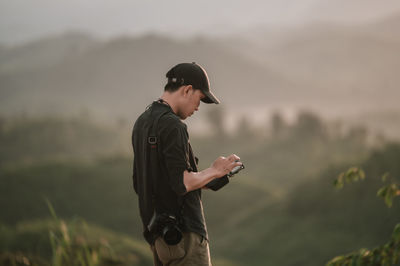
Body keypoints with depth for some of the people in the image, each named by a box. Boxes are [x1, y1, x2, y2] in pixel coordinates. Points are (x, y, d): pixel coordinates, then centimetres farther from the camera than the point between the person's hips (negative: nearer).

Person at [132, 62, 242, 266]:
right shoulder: (171, 125, -15)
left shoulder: (142, 122, 15)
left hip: (157, 233, 9)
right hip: (182, 234, -9)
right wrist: (214, 171, -5)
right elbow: (181, 183, -22)